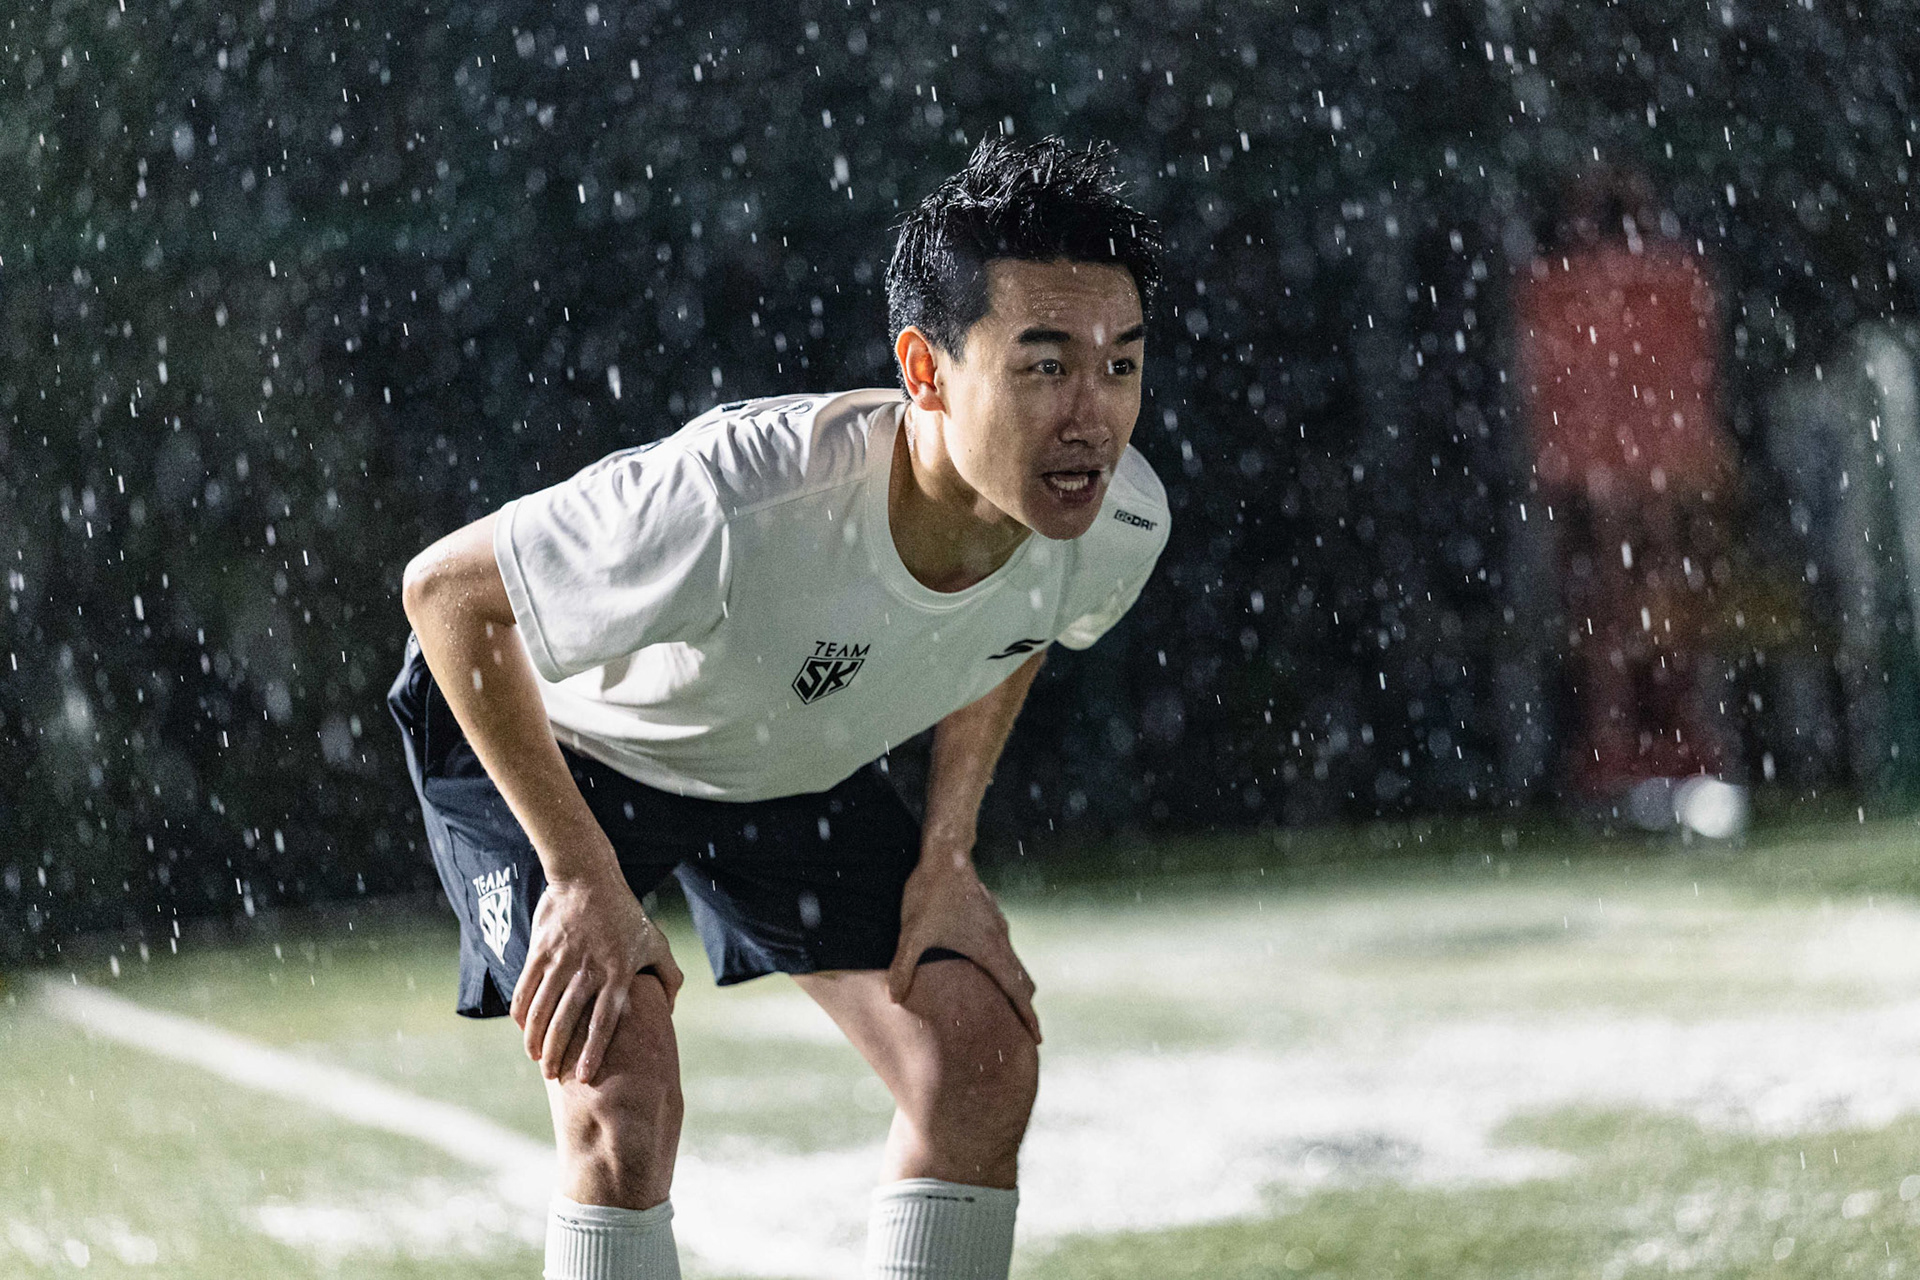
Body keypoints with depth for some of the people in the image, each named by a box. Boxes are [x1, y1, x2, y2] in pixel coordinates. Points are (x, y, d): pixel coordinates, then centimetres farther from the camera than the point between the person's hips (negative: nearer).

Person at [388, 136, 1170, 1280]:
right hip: (551, 735, -5)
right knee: (622, 1090, -23)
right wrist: (584, 878, -29)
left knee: (983, 1059, -7)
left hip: (798, 757, 6)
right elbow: (448, 590, -30)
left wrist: (947, 853, -5)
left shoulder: (1121, 526, -25)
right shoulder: (734, 504, -44)